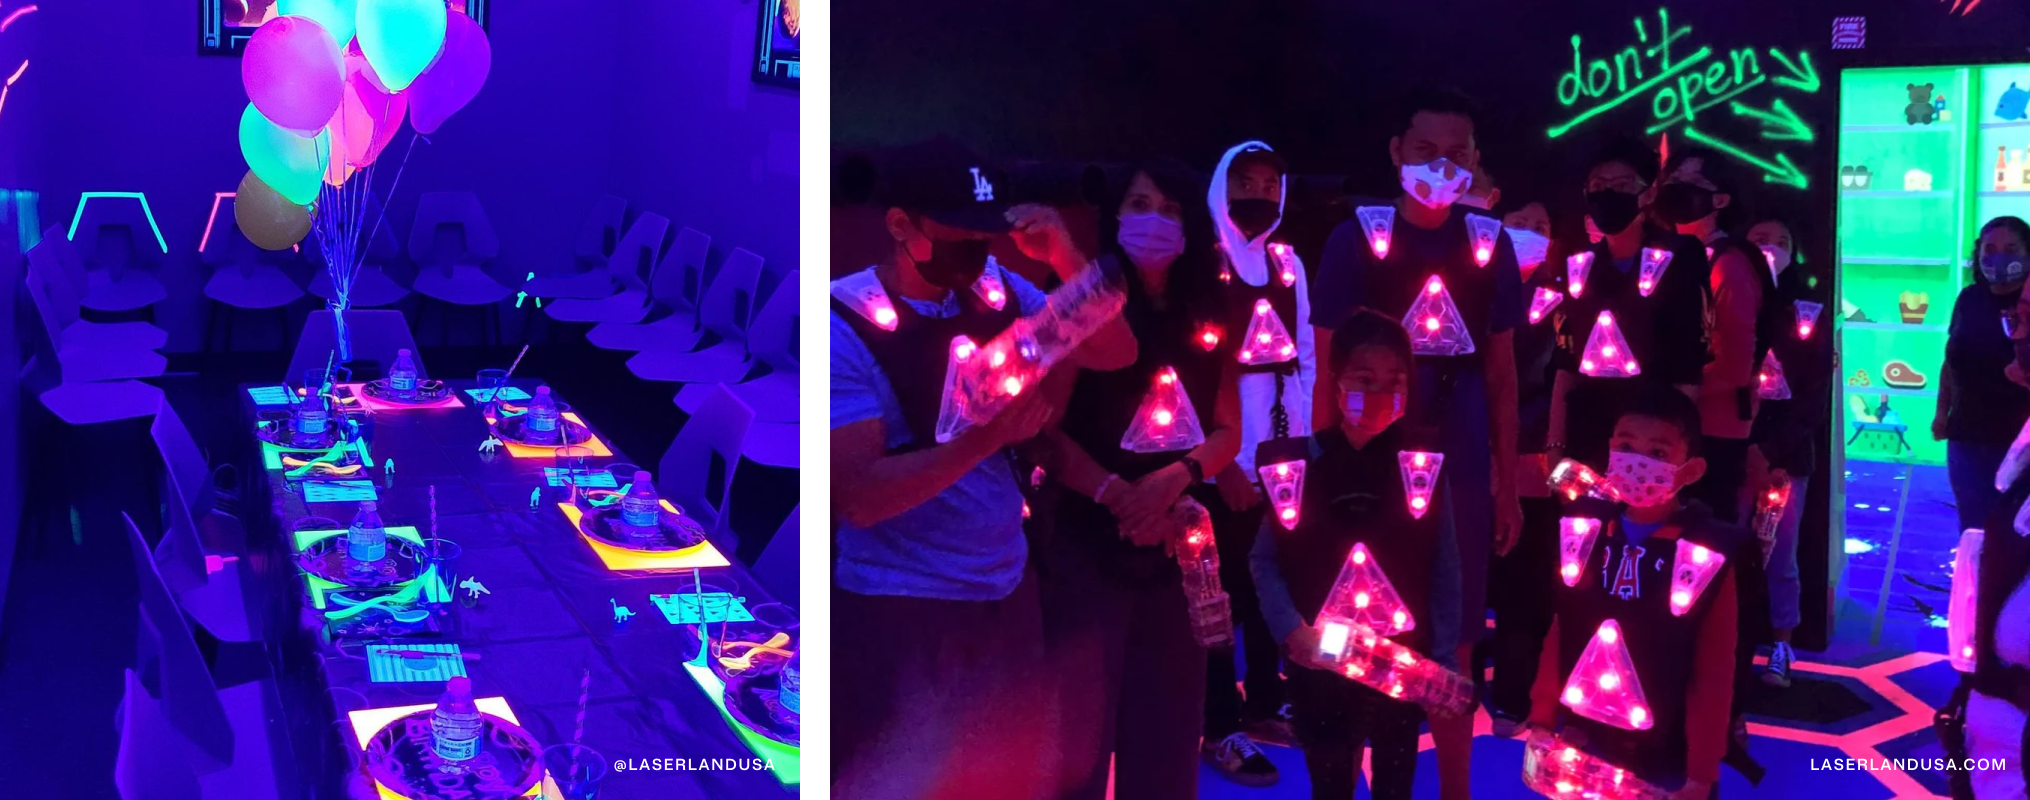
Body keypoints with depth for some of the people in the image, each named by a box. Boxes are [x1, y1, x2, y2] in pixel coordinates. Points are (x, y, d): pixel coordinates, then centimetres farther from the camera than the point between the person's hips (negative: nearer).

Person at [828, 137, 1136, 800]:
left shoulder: (999, 291, 1)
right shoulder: (846, 325, -16)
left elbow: (1114, 354, 2)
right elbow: (860, 497, -21)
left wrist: (1065, 259, -13)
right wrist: (989, 435, -30)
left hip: (1006, 594, 6)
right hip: (897, 614, -6)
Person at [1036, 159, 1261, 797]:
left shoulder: (1209, 324, 9)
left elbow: (1228, 432, 9)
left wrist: (1176, 477, -10)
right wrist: (1116, 493, -16)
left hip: (1180, 542, 4)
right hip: (1088, 537, -4)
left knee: (1167, 720, 9)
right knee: (1079, 723, -5)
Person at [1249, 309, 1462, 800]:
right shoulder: (1297, 464, -6)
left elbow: (1445, 565, -1)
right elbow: (1264, 559, -2)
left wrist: (1445, 659, -6)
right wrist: (1289, 628, -16)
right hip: (1320, 664, 0)